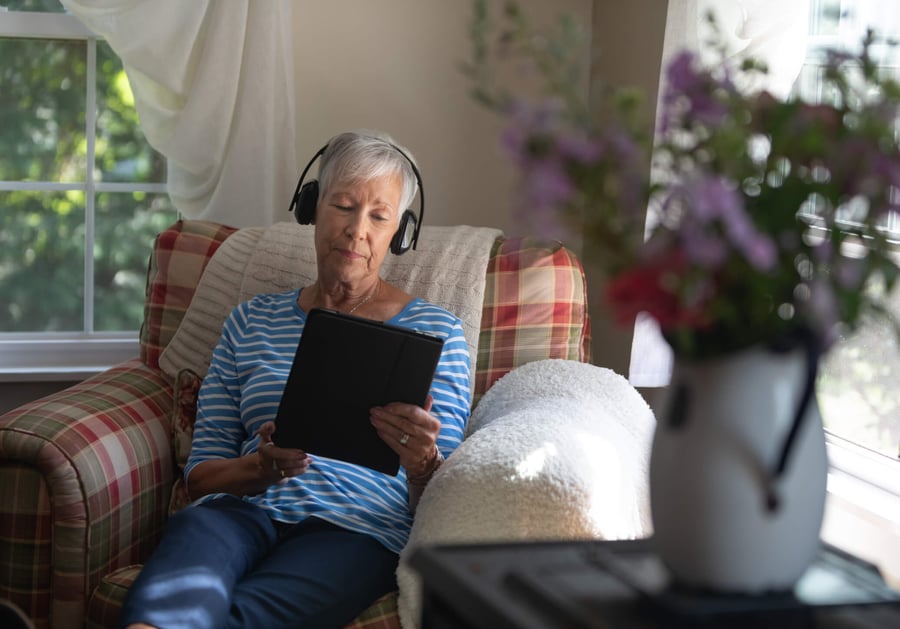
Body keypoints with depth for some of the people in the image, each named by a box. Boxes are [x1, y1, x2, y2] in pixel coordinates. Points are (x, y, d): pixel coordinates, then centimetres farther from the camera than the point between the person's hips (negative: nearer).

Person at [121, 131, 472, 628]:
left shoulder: (435, 332, 15)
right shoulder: (252, 321, 22)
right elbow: (200, 473, 16)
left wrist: (422, 465, -16)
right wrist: (265, 465, -8)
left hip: (355, 529, -2)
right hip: (243, 511, 2)